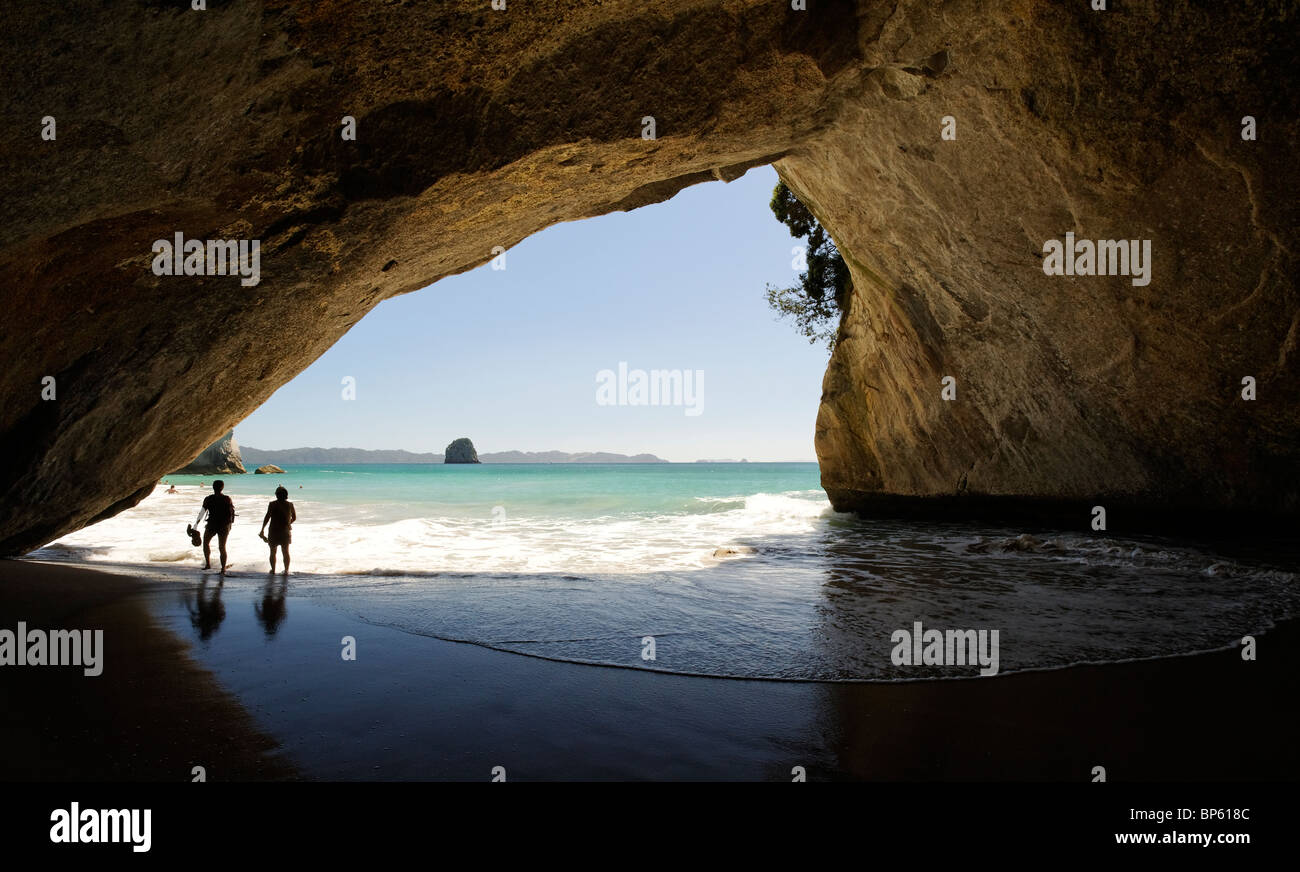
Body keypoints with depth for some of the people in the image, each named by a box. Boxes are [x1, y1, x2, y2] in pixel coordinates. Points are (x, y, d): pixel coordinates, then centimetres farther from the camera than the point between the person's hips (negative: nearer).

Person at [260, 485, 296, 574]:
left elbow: (267, 517, -11)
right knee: (286, 552, 11)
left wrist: (262, 530, -3)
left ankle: (273, 569, 20)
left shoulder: (272, 504, -10)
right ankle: (286, 570, 11)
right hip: (285, 532, 2)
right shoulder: (290, 505, -3)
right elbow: (294, 517, 7)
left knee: (273, 552, 13)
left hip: (274, 531, -2)